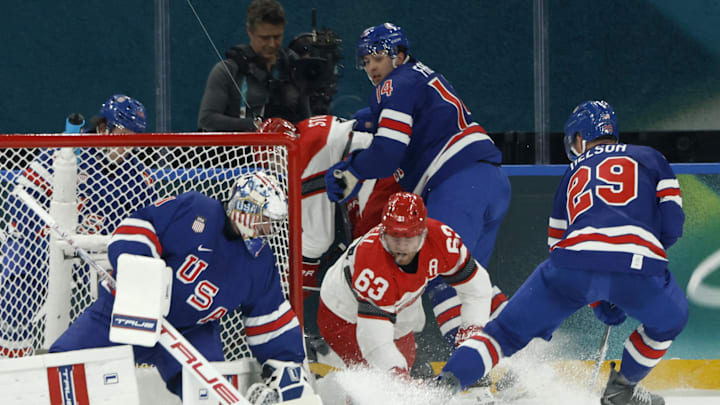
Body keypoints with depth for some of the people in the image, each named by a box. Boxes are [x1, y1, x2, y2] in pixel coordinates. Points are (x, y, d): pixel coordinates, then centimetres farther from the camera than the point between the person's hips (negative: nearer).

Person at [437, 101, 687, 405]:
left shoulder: (573, 173, 33)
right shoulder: (650, 158, 28)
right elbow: (672, 222, 16)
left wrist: (599, 304, 37)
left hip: (575, 256, 2)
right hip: (638, 267, -1)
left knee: (509, 330, 12)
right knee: (669, 320, 31)